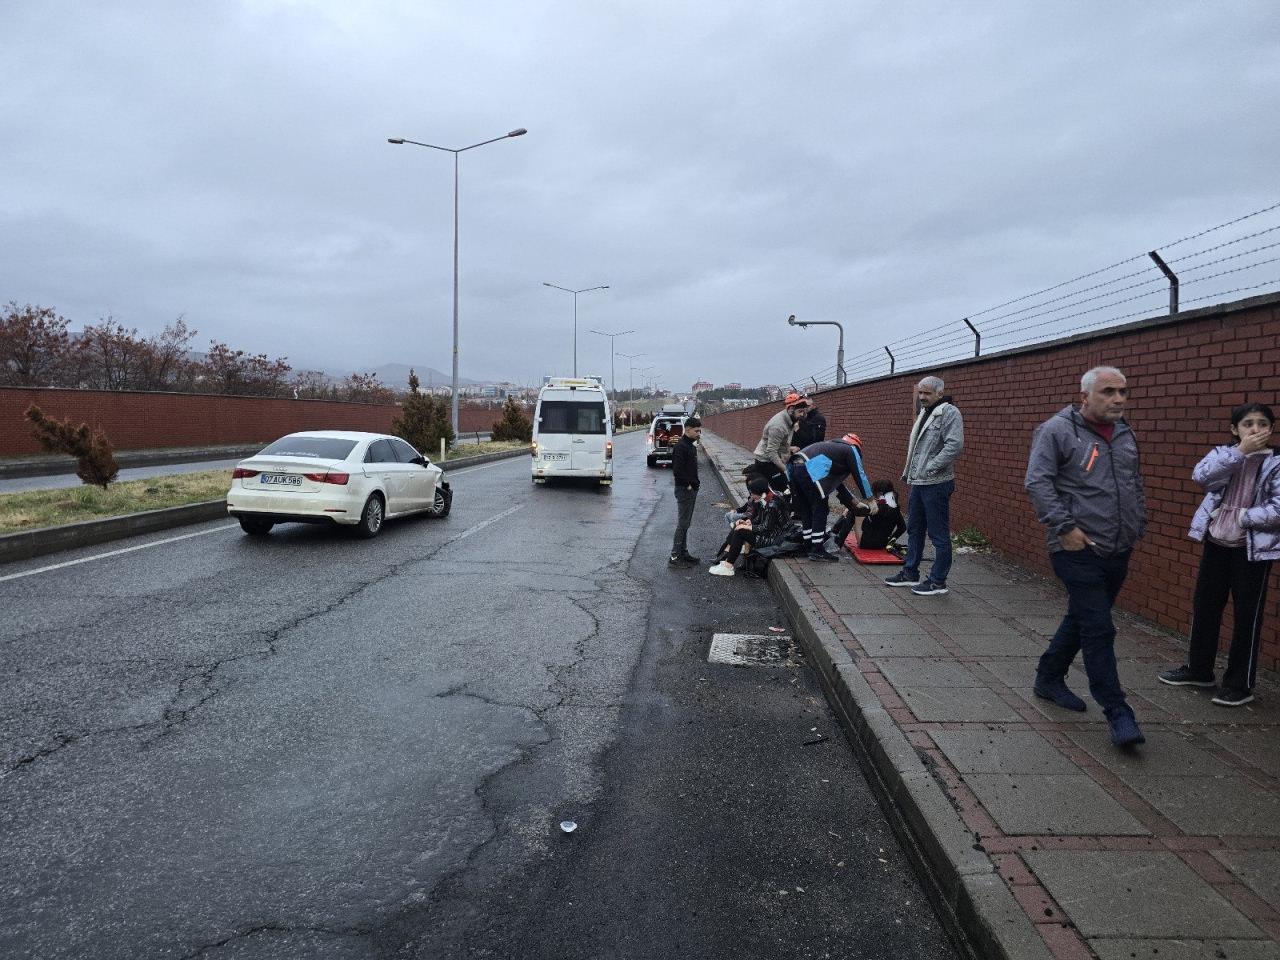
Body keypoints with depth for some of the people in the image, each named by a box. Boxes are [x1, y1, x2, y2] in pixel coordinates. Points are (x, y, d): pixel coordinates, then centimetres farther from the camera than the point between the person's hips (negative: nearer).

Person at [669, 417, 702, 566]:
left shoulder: (691, 446, 14)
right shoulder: (680, 447, -17)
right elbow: (677, 470, -23)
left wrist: (694, 484, 11)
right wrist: (688, 485, -17)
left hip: (691, 490, 10)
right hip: (684, 490, -10)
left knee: (686, 523, 15)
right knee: (683, 523, -6)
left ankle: (683, 552, 22)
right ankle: (675, 556, -2)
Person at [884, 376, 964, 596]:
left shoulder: (949, 412, -12)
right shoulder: (924, 413, 17)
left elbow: (954, 445, -23)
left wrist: (930, 468, -21)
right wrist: (909, 471, 16)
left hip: (936, 484, -10)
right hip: (918, 483, 10)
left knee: (939, 535, -1)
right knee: (914, 530, 18)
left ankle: (938, 581, 6)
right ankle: (910, 573, 30)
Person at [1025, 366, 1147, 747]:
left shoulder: (1125, 435, 14)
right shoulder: (1057, 430, -9)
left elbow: (1136, 487, 24)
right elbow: (1038, 483, -15)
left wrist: (1138, 528, 15)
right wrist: (1064, 527, -20)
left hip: (1117, 553, 8)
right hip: (1079, 551, -7)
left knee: (1081, 621, 17)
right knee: (1099, 630, -6)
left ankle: (1049, 678, 35)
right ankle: (1118, 714, 1)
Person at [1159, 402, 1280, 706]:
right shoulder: (1223, 453, 4)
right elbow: (1201, 476, -17)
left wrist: (1240, 517, -15)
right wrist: (1240, 451, -21)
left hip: (1252, 549, -4)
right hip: (1216, 543, 4)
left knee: (1246, 615, 3)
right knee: (1204, 606, 13)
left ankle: (1240, 684, 15)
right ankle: (1198, 669, 29)